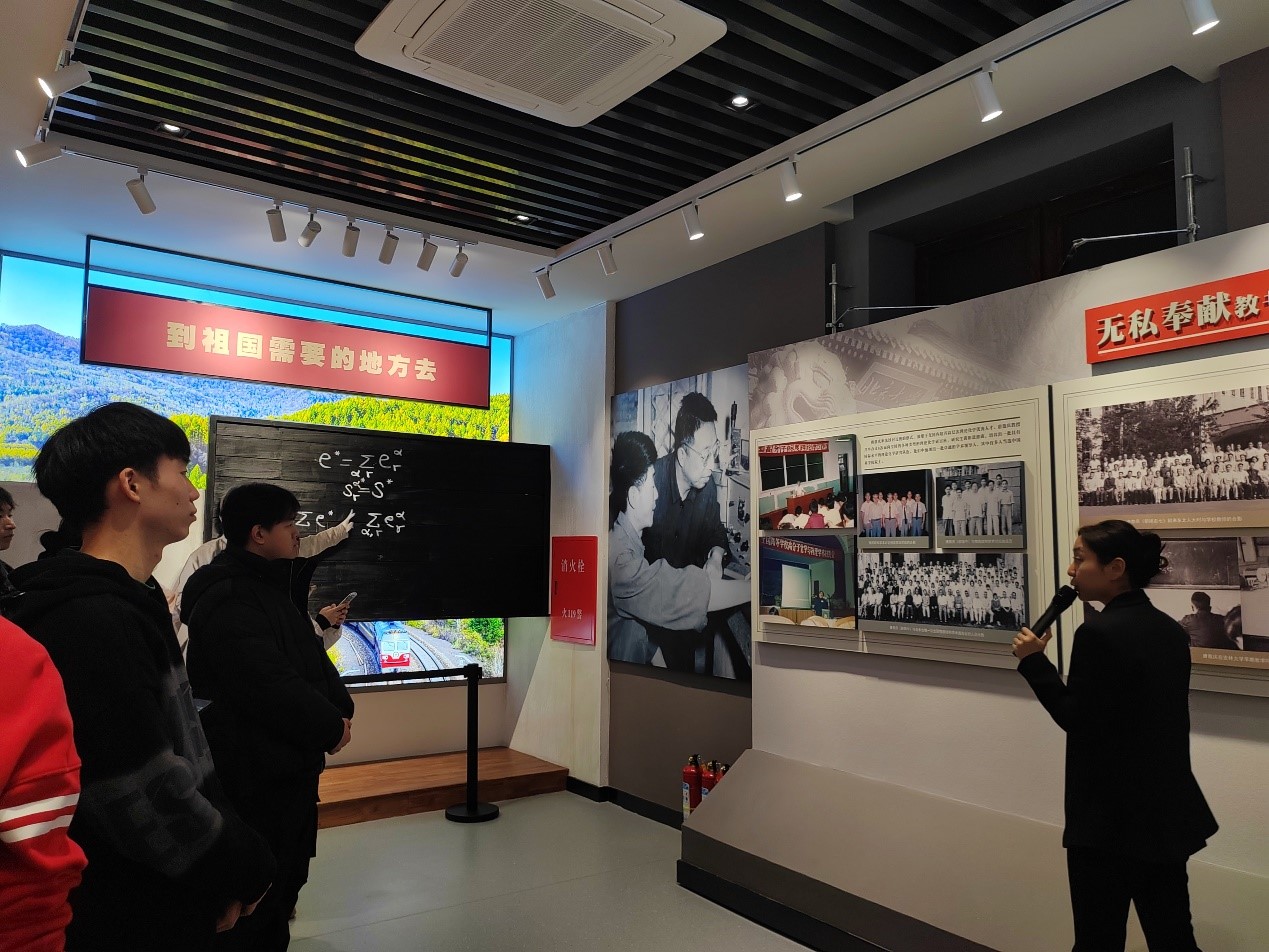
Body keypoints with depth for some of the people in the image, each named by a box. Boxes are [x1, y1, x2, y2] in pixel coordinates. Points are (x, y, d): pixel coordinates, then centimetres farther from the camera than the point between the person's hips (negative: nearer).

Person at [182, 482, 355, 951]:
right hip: (254, 772, -10)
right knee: (257, 892, 4)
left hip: (290, 765, 10)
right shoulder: (228, 599, -21)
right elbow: (269, 684, -29)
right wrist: (330, 725, -18)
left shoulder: (271, 587, 12)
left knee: (287, 877, 22)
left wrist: (340, 708, -4)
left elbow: (312, 657, 13)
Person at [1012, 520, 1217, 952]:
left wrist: (1034, 661, -12)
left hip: (1112, 816, -8)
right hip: (1167, 809, 8)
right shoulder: (1170, 630, 6)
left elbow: (1077, 719, -17)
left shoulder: (1099, 632, -20)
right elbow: (1154, 714, 13)